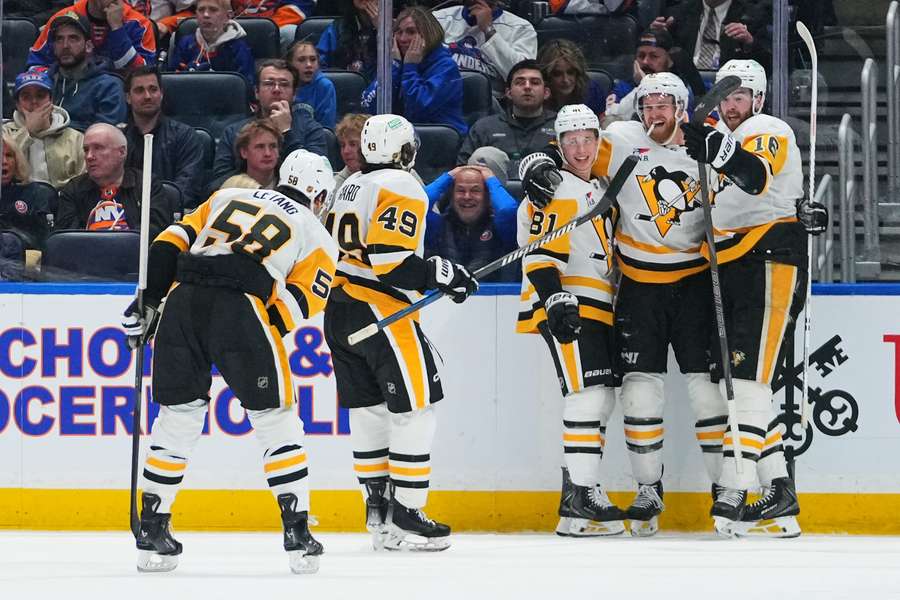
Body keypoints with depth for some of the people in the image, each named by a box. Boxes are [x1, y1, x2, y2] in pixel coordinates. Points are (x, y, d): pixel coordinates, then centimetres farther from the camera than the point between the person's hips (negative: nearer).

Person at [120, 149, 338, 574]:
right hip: (240, 308, -3)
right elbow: (299, 300, 4)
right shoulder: (317, 238, 20)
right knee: (276, 420, 10)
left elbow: (173, 242, 19)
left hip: (182, 300, 3)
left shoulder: (228, 198, 30)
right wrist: (263, 338, 8)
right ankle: (297, 535, 7)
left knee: (177, 419, 16)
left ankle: (152, 531, 17)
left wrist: (148, 300, 19)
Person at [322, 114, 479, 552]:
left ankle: (378, 510, 15)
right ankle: (405, 517, -8)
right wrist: (444, 275, -13)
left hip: (339, 312, 9)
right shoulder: (402, 190, -10)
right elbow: (390, 261, -20)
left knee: (368, 412, 13)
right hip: (382, 314, -9)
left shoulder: (350, 187, 17)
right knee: (415, 411, -5)